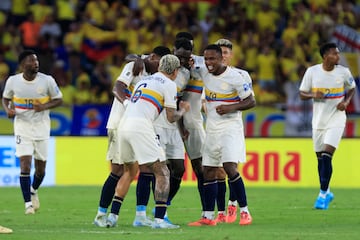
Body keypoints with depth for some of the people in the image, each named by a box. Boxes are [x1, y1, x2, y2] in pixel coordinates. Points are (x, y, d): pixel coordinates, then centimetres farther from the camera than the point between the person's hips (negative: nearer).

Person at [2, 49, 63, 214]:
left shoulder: (47, 81, -8)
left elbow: (58, 100, 2)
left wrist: (44, 106, -17)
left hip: (41, 127, 1)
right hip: (22, 127, -1)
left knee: (40, 168, 8)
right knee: (25, 164, -14)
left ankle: (33, 191, 39)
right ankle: (28, 203, -8)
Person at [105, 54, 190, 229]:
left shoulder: (144, 80, 26)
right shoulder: (169, 84, 5)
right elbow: (171, 117, 4)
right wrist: (183, 110, 26)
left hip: (124, 125, 7)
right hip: (140, 127, -7)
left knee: (129, 172, 25)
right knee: (162, 173, -1)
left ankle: (113, 215, 20)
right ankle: (159, 219, -11)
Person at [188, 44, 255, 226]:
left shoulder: (234, 77, -13)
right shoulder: (203, 72, 3)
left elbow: (251, 101, -7)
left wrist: (232, 108, -23)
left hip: (230, 127, -6)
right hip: (212, 128, 6)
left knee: (230, 167, -18)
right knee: (208, 172, 5)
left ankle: (245, 212, -10)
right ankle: (208, 216, 10)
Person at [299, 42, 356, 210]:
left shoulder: (343, 72, -5)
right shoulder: (312, 72, -5)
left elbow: (351, 89, 13)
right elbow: (302, 94, 3)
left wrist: (346, 102, -6)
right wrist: (314, 95, -18)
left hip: (336, 120, -2)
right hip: (318, 120, 2)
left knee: (326, 155, -16)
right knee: (320, 158, 9)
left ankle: (323, 194, -10)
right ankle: (327, 192, 26)